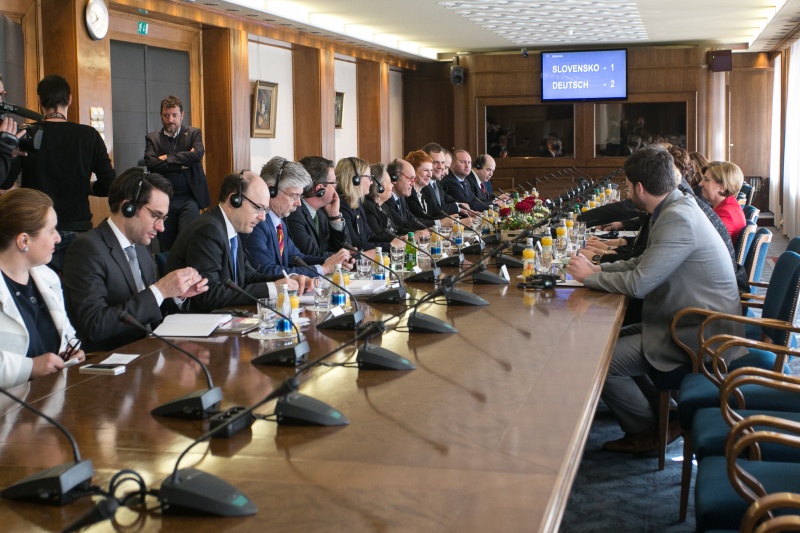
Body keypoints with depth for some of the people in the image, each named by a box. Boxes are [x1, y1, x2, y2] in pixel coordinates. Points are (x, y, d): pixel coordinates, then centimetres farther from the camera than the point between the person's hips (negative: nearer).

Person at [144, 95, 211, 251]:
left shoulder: (193, 133, 6)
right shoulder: (152, 138, 8)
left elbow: (198, 155, -13)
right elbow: (151, 163, -9)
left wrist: (167, 158, -9)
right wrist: (183, 163, -11)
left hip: (189, 199, -1)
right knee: (165, 247, 5)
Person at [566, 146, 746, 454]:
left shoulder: (677, 220, -24)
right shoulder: (675, 208, 8)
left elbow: (638, 283, -25)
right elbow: (646, 263, 17)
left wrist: (589, 276, -10)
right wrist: (600, 268, 5)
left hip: (700, 340, -11)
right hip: (694, 326, 11)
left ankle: (647, 432, 9)